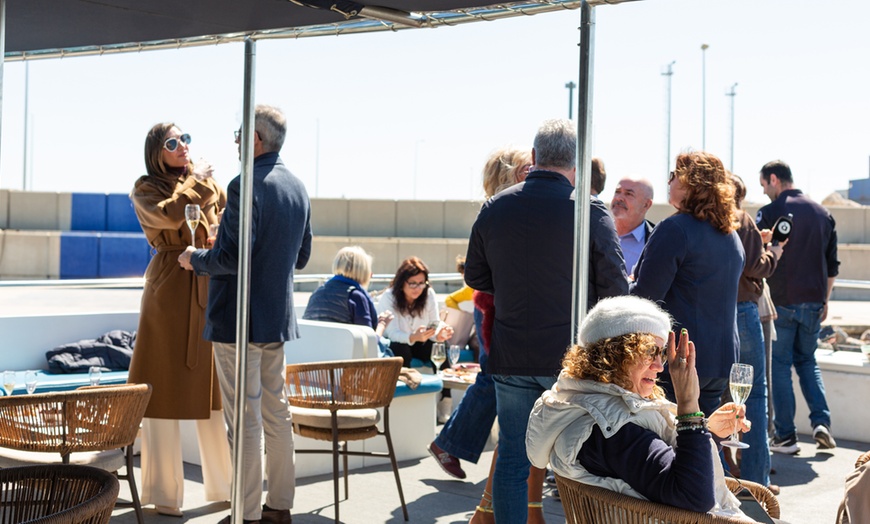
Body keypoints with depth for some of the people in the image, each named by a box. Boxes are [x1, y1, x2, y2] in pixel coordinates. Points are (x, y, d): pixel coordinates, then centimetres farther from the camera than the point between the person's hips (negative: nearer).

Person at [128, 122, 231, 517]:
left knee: (214, 389, 9)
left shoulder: (209, 184, 14)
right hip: (170, 292, -4)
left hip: (211, 289, 4)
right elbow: (169, 216, -20)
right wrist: (194, 181, -8)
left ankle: (223, 485, 20)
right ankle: (164, 493, 10)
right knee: (165, 390, 0)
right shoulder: (146, 189, 1)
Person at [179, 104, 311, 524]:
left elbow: (232, 257, -22)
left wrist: (195, 260, -5)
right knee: (276, 413, 15)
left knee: (244, 420, -1)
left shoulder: (247, 186, -18)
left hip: (239, 317, -8)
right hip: (278, 317, 9)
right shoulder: (297, 187, 10)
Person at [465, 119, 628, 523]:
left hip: (511, 356, 3)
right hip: (572, 356, -3)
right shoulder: (591, 212, -12)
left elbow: (475, 277, 10)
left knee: (512, 458, 11)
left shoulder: (494, 209, 0)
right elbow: (615, 289, -9)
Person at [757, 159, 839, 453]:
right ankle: (821, 422, 2)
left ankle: (785, 437, 5)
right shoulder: (822, 214, 9)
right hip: (813, 302, 5)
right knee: (807, 362, 18)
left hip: (781, 301, -5)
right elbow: (832, 266, 13)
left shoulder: (770, 212, -8)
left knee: (780, 366, 5)